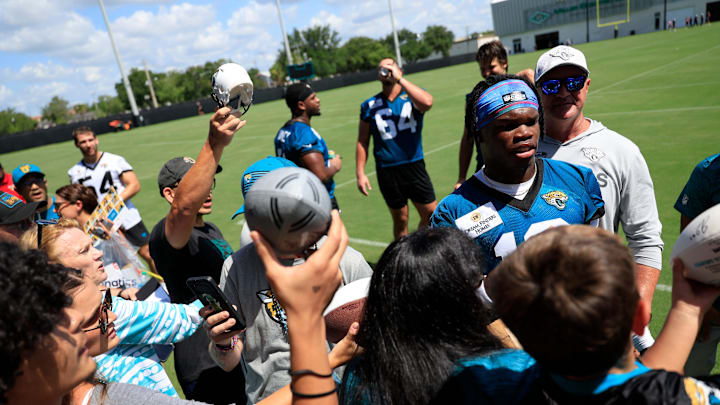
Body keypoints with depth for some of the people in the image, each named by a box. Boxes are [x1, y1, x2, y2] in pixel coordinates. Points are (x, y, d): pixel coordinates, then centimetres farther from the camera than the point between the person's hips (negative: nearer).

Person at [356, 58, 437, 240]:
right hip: (387, 171, 0)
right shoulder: (369, 106, 5)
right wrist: (360, 173, 1)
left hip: (414, 166, 0)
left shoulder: (411, 97, 1)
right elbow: (362, 142, 7)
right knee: (400, 220, 9)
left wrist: (399, 78, -22)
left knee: (431, 215, 3)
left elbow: (427, 102, -24)